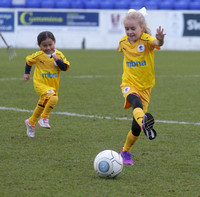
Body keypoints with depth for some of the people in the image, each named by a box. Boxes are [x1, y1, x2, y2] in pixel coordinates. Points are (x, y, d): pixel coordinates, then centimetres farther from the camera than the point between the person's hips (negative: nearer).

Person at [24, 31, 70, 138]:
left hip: (53, 86, 5)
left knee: (41, 106, 19)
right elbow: (29, 60, 9)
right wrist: (27, 73, 15)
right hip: (40, 84, -4)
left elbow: (65, 68, -8)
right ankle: (44, 118, -11)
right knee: (53, 98, -30)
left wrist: (57, 60, -21)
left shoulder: (59, 55, -4)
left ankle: (30, 122, 42)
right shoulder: (38, 56, -10)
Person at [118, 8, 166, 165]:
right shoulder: (124, 42, -1)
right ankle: (143, 121, -66)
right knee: (136, 102, -37)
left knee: (136, 128, 3)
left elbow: (157, 43, -43)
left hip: (145, 87, -1)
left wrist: (160, 39, -62)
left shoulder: (146, 39, -16)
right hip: (129, 84, 1)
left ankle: (126, 152, 27)